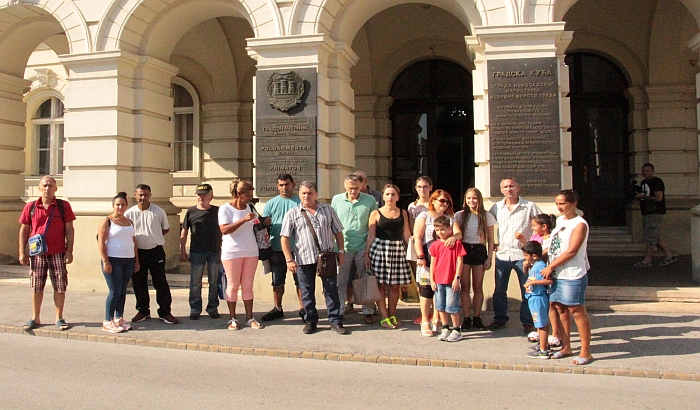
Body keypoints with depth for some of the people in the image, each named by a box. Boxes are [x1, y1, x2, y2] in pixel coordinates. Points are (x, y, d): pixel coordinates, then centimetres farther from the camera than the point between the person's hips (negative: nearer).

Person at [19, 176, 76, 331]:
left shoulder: (64, 206, 0)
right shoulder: (30, 207, 4)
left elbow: (69, 229, 0)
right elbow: (24, 230, 7)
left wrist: (69, 251, -6)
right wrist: (22, 252, 1)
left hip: (58, 253, -1)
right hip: (37, 253, 1)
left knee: (60, 286, 3)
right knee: (36, 286, 9)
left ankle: (59, 318, 14)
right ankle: (35, 318, 21)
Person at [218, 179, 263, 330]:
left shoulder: (250, 207, 10)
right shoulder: (225, 208, -6)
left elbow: (256, 226, 23)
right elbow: (224, 230, -19)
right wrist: (244, 219, -24)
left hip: (251, 252, 5)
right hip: (232, 252, -4)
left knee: (248, 286, 8)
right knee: (233, 286, 3)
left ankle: (250, 318, 13)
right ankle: (232, 319, 12)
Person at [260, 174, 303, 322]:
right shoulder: (271, 204, 7)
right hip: (277, 249, 2)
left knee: (300, 280, 5)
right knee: (277, 282, 10)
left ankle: (303, 308, 16)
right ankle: (277, 309, 22)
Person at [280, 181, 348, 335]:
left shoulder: (328, 210, 9)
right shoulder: (293, 214, 3)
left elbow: (338, 232, 13)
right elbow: (285, 237, -2)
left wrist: (341, 250, 4)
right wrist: (289, 259, -9)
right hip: (304, 259, -1)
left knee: (331, 290, 4)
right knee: (307, 292, 8)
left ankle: (335, 321, 12)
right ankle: (311, 321, 21)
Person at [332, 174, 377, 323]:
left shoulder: (370, 200, -1)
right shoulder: (337, 200, 3)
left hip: (363, 246, -1)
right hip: (343, 246, 1)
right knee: (340, 280, 7)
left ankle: (368, 311, 17)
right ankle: (339, 311, 18)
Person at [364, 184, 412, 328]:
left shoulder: (403, 213, 11)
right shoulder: (376, 213, 2)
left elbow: (406, 234, 13)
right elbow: (371, 236, 2)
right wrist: (366, 254, -2)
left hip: (398, 250, 3)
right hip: (379, 249, -3)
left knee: (395, 286, 6)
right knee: (381, 285, -1)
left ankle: (392, 315, 19)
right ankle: (384, 318, 6)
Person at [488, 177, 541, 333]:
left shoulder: (529, 206, -1)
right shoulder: (496, 207, 6)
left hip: (522, 254, -2)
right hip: (502, 254, 3)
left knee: (527, 291, 2)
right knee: (499, 290, 9)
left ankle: (528, 322, 14)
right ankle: (500, 319, 23)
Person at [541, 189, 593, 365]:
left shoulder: (579, 224, -12)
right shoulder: (559, 220, 12)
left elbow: (571, 251, -18)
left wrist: (550, 266, -14)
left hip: (573, 276, -8)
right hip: (557, 274, 8)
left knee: (577, 311, -2)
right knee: (559, 309, 12)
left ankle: (585, 352, 8)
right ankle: (566, 346, 25)